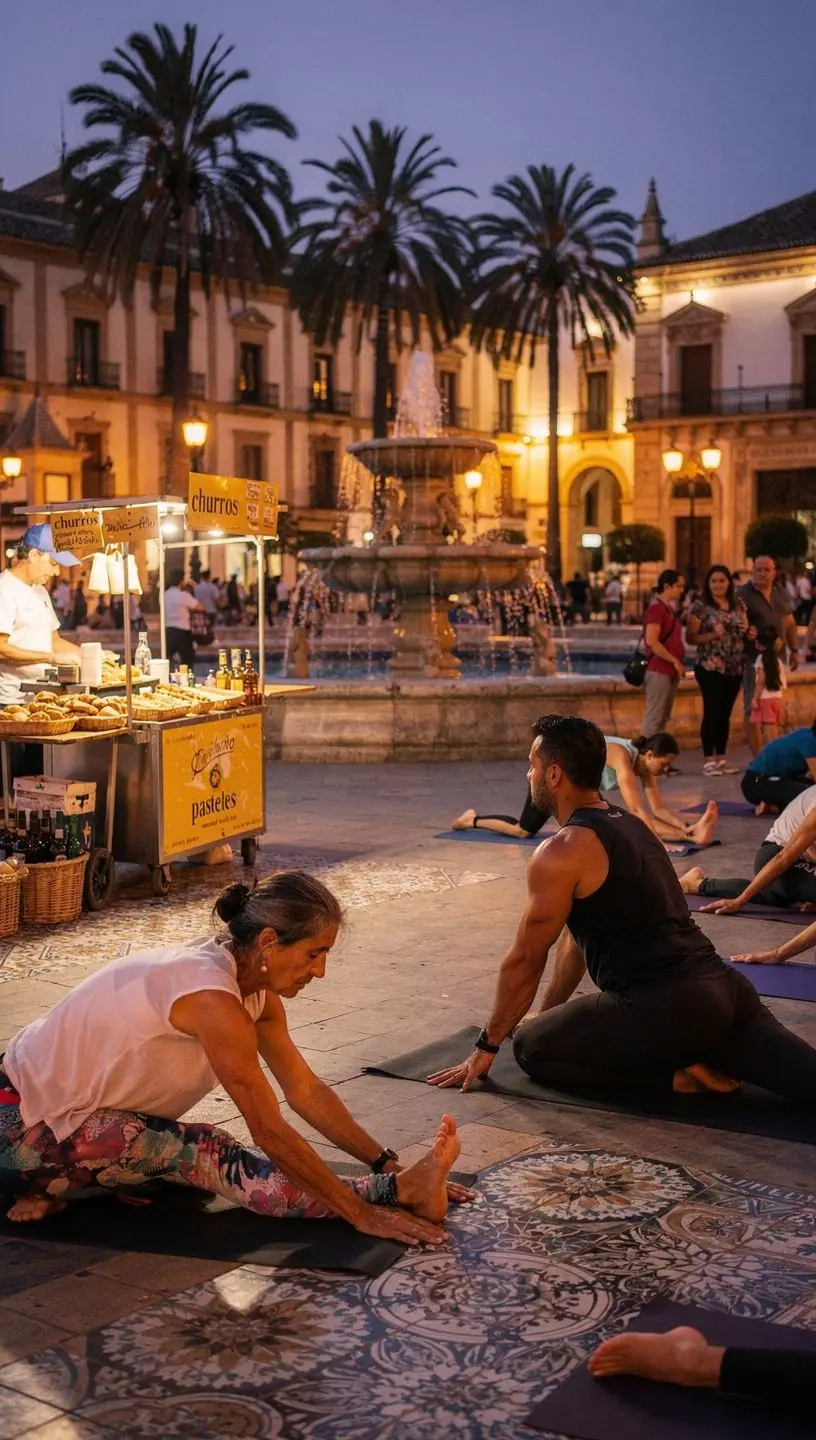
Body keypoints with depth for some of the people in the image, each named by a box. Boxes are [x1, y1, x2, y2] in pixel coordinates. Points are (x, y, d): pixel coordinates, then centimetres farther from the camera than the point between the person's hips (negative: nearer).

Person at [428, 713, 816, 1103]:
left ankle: (676, 1077, -2)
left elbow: (525, 961, 0)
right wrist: (547, 1014, 38)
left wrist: (487, 1046, 13)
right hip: (724, 988, 8)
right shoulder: (630, 826, 21)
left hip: (664, 1009, -8)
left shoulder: (562, 852, -8)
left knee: (531, 1049, 9)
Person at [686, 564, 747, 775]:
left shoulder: (738, 604, 10)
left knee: (726, 713, 9)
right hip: (710, 666, -5)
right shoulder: (700, 606, -5)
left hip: (735, 667, 5)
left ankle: (721, 758, 16)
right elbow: (690, 637, -7)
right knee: (712, 712, -7)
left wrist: (748, 631, -2)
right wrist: (713, 635, -21)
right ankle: (708, 760, -3)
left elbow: (745, 629, 21)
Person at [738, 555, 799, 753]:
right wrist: (745, 630, -28)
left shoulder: (781, 593, 12)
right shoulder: (743, 594, -6)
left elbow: (790, 624, 20)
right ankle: (757, 757, 0)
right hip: (753, 658, -6)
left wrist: (794, 650, 15)